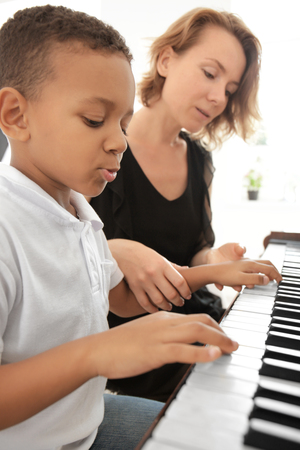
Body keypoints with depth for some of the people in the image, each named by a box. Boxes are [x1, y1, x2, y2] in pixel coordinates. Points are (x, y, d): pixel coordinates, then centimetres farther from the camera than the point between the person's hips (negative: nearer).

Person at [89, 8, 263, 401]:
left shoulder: (200, 160, 8)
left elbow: (195, 251, 13)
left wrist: (213, 259, -9)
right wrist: (118, 251, -27)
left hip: (191, 320, 6)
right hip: (120, 332, -6)